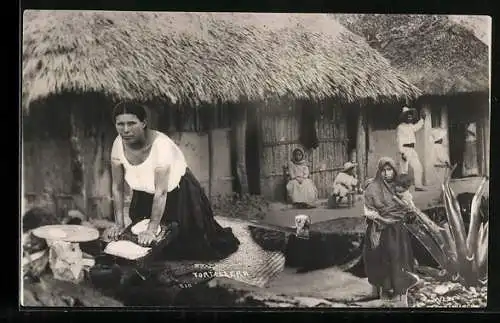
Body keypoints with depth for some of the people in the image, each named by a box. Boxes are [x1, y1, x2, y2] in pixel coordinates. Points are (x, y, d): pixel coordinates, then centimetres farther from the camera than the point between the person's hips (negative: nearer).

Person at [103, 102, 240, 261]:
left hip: (179, 193, -5)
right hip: (144, 195, 5)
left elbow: (161, 192, -35)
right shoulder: (118, 144, -20)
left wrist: (152, 229, -34)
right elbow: (117, 187, -11)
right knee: (142, 244, 17)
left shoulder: (160, 144, -37)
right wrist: (119, 223, -14)